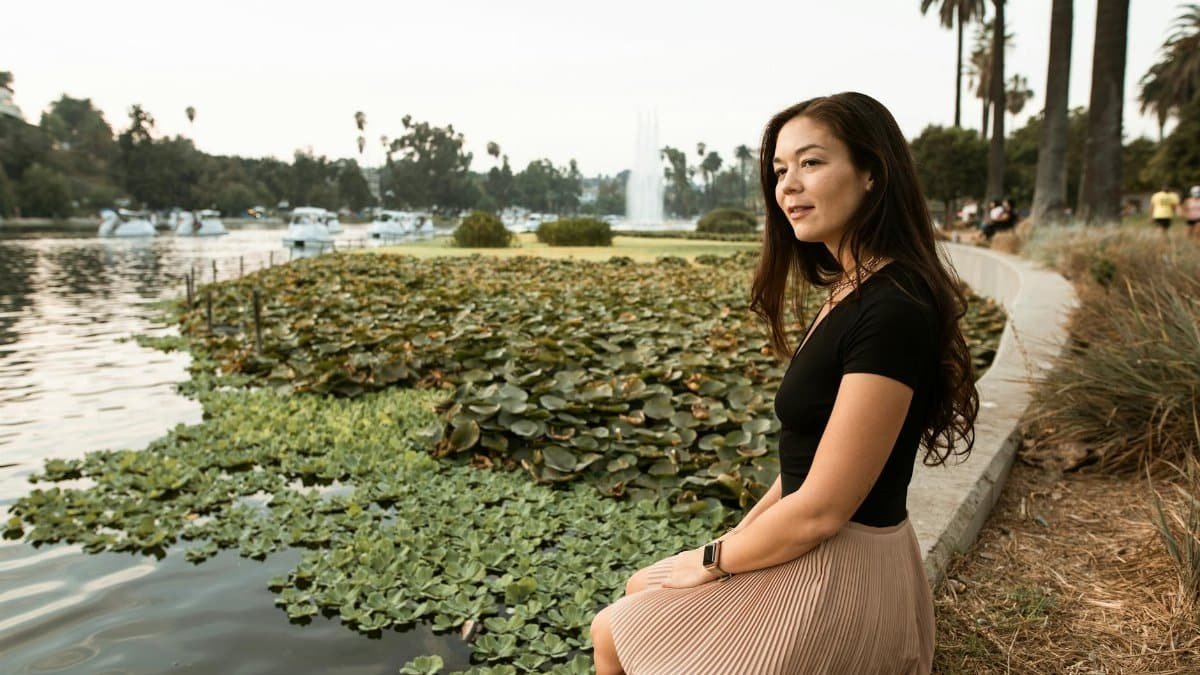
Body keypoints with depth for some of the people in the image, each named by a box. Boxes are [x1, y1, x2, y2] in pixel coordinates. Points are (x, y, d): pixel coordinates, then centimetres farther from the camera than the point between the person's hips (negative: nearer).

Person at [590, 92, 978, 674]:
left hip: (841, 576, -9)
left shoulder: (891, 311, -27)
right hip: (816, 554, 9)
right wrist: (741, 532, 7)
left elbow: (821, 509, -25)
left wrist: (714, 561, -10)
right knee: (640, 591, 22)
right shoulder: (854, 289, 5)